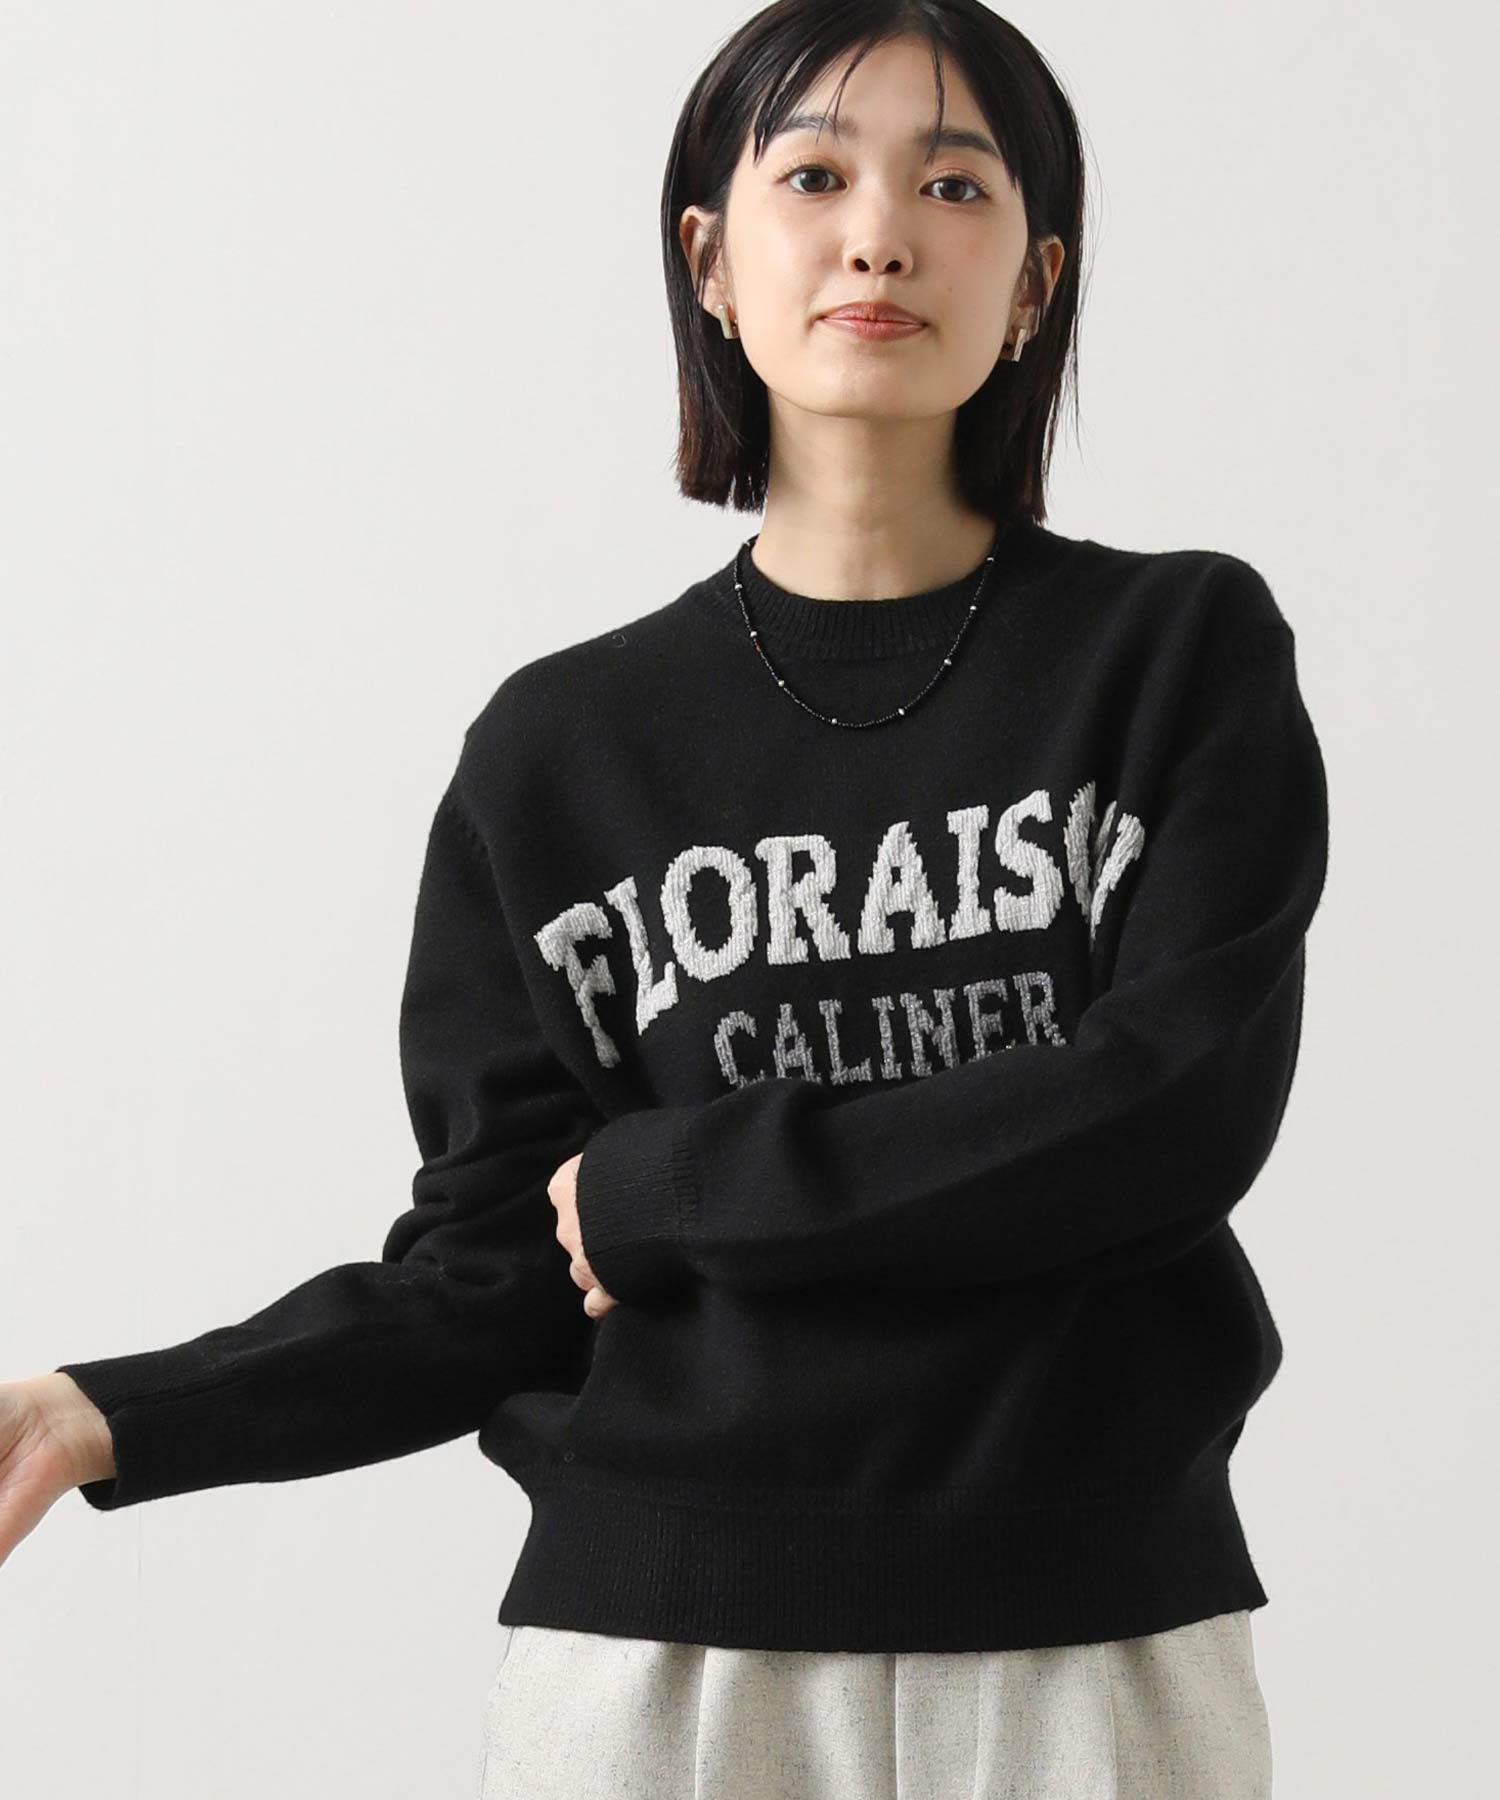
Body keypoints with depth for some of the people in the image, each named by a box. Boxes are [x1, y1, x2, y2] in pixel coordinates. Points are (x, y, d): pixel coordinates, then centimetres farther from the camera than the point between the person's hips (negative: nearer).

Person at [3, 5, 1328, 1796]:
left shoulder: (1182, 647, 1)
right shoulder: (561, 751, 3)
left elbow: (1181, 1111, -12)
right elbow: (493, 1280, 0)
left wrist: (667, 1184, -9)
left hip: (1091, 1649, 0)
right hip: (661, 1651, 1)